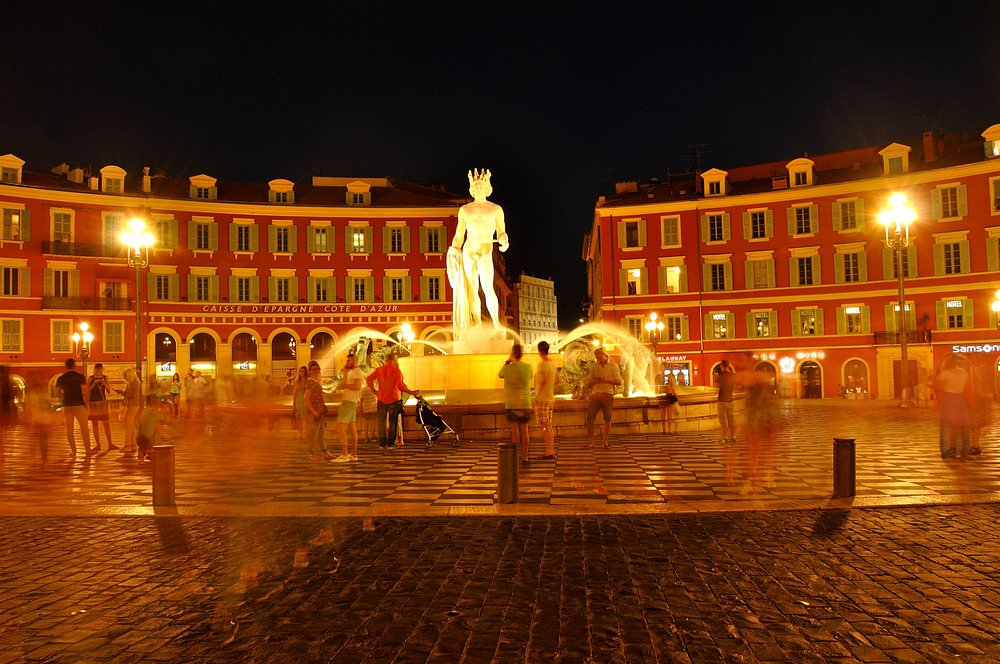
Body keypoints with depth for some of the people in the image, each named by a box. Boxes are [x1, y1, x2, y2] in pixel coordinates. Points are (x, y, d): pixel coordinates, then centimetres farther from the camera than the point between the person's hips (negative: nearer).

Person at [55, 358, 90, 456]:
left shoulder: (60, 378, 4)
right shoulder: (80, 376, -8)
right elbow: (84, 391, -13)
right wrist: (86, 403, -2)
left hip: (67, 405, 4)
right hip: (79, 405, -4)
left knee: (69, 429, 8)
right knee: (84, 428, 2)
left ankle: (73, 450, 8)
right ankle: (88, 450, 3)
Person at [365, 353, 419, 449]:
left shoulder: (379, 370, 6)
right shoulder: (396, 371, -5)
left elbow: (368, 379, -2)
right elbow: (400, 386, -13)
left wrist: (375, 391, 5)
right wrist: (412, 392, -6)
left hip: (381, 399, 3)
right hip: (393, 400, -3)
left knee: (381, 422, 10)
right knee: (393, 422, 6)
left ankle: (382, 443, 8)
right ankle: (390, 443, 3)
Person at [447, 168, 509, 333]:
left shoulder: (496, 209, 2)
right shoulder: (464, 209, 8)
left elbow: (501, 233, 0)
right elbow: (459, 235, 10)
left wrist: (504, 242, -22)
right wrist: (454, 251, -2)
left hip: (485, 253, -3)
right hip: (468, 252, 3)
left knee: (487, 289, -21)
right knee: (472, 292, 4)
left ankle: (496, 322, -9)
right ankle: (477, 327, 11)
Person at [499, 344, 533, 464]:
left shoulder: (507, 368, -9)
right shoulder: (528, 367, -3)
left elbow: (500, 375, 14)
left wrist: (508, 361, 20)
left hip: (511, 403, -2)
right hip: (525, 403, 2)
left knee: (514, 428, 2)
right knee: (524, 429, 6)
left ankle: (516, 456, 1)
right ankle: (524, 457, 5)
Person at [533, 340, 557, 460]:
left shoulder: (541, 364, -15)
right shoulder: (552, 364, 11)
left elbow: (541, 382, -19)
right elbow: (556, 381, 16)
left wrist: (536, 397, -12)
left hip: (542, 399, -8)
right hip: (550, 398, 8)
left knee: (545, 426, -5)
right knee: (549, 425, 13)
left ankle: (549, 452, -4)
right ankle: (551, 451, 17)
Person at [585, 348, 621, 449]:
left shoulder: (613, 366, 4)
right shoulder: (594, 366, 12)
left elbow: (619, 382, -2)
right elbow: (589, 382, 16)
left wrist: (605, 380, -13)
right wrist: (594, 381, -7)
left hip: (607, 395, -2)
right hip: (595, 395, 2)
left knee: (607, 419, 0)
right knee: (590, 419, -4)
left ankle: (605, 442, 10)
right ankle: (590, 441, 4)